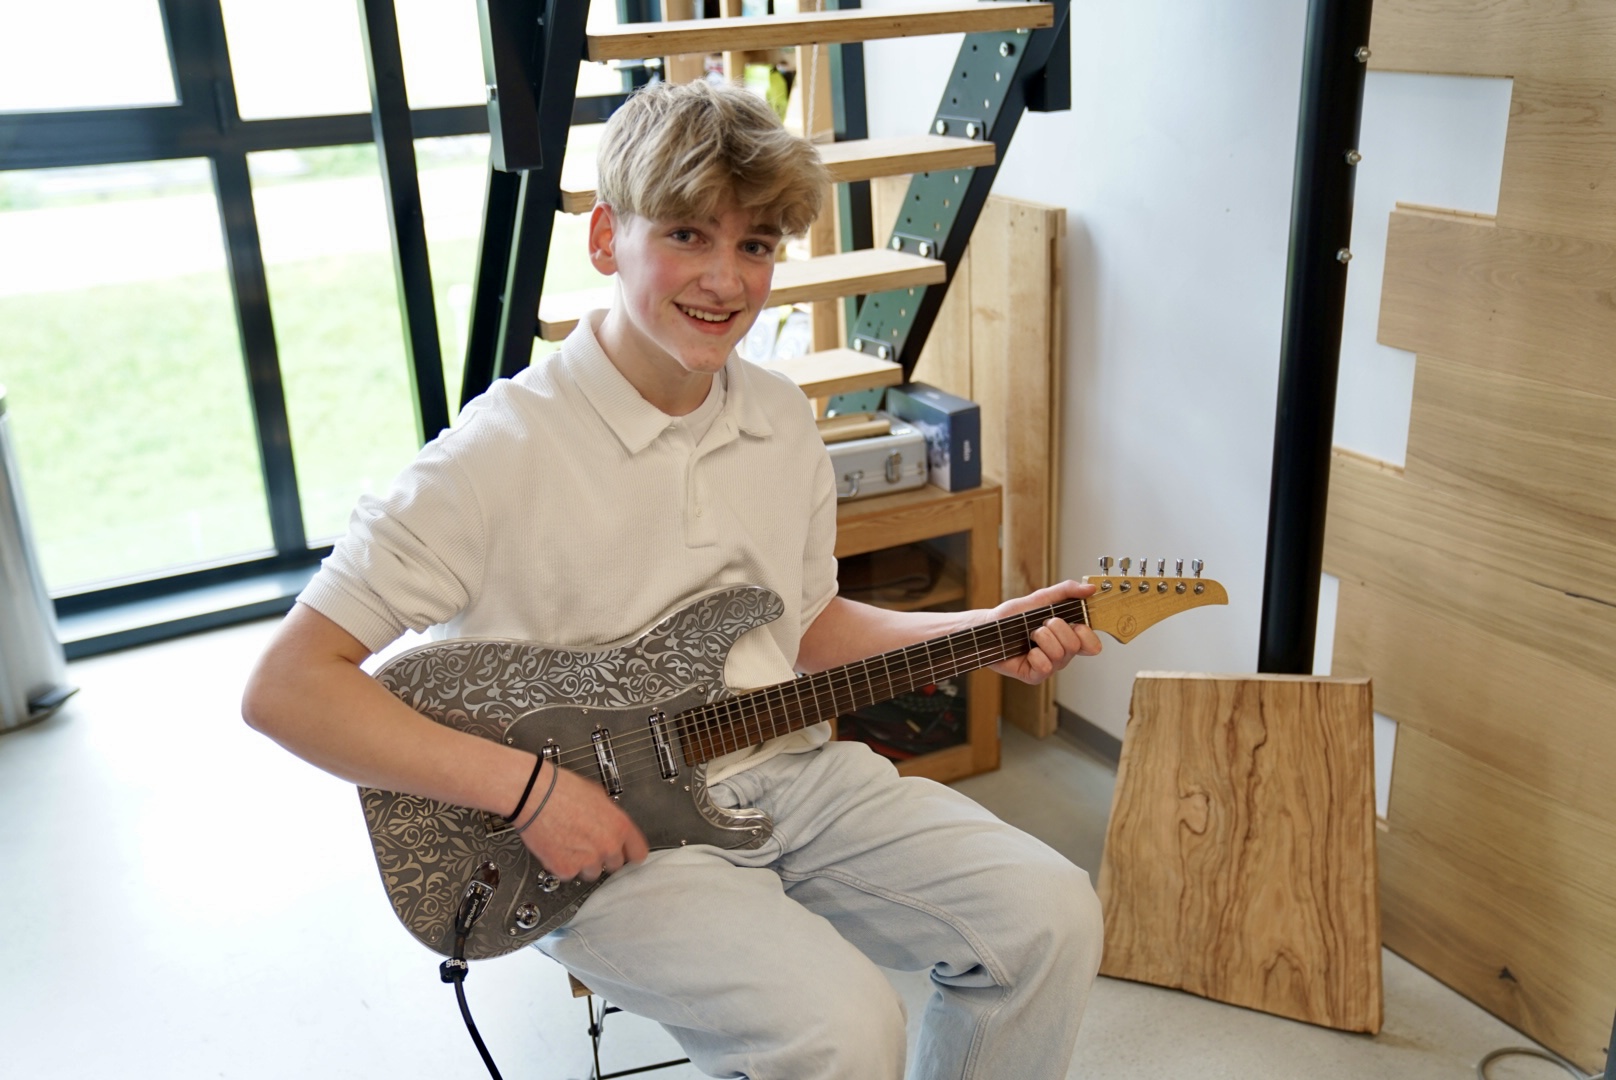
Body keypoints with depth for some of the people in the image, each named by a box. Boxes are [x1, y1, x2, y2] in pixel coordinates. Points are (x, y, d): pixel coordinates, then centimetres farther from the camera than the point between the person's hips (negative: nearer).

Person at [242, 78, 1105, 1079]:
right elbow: (287, 686, -16)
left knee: (1051, 919, -7)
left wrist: (982, 633, 3)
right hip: (608, 833, -5)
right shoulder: (503, 453, -17)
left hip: (789, 774, 6)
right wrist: (529, 786, -22)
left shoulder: (782, 419, 4)